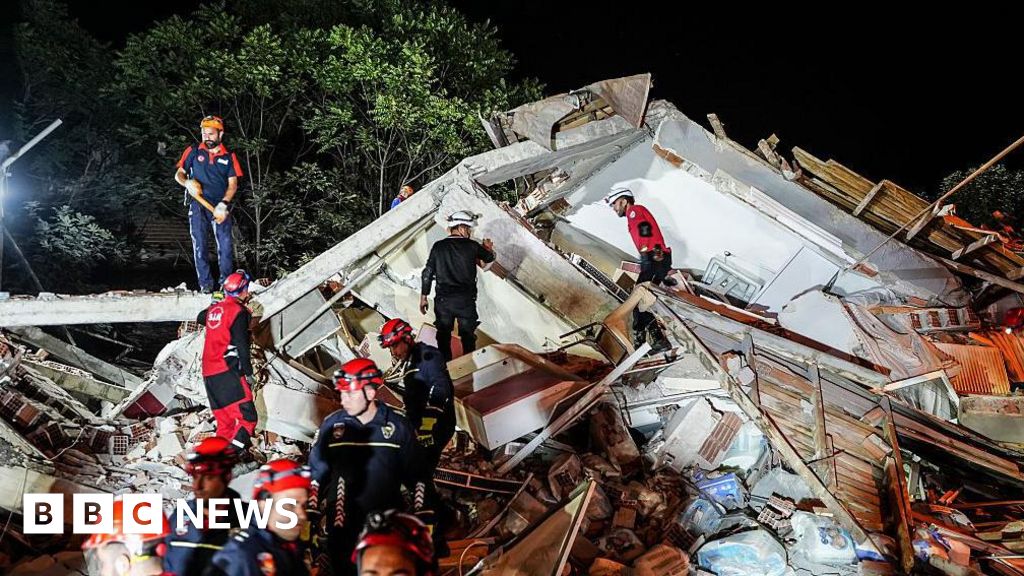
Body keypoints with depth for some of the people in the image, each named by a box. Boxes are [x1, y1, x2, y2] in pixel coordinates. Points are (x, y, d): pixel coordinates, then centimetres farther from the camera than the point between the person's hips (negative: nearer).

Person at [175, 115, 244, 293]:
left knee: (225, 245, -7)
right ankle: (205, 283, 3)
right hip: (198, 205, 1)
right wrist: (188, 182, -9)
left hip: (220, 207, 0)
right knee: (199, 245, -2)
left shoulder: (229, 157, 8)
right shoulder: (193, 152, 9)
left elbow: (233, 184, 2)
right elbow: (178, 175, 15)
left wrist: (223, 205, -13)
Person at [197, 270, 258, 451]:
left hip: (208, 373, 9)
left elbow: (200, 318, 37)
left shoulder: (215, 308, 13)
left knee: (225, 421, 14)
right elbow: (242, 346, -14)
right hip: (227, 371, -8)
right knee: (247, 417, -12)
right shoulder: (239, 312, -9)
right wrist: (248, 373, -9)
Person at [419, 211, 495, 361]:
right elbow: (489, 258, 13)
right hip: (465, 299, -2)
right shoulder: (472, 246, -5)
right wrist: (489, 249, 36)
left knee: (443, 335, 14)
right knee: (468, 336, 11)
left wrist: (423, 297, 7)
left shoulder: (438, 246, -1)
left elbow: (427, 273, -1)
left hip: (443, 300, 2)